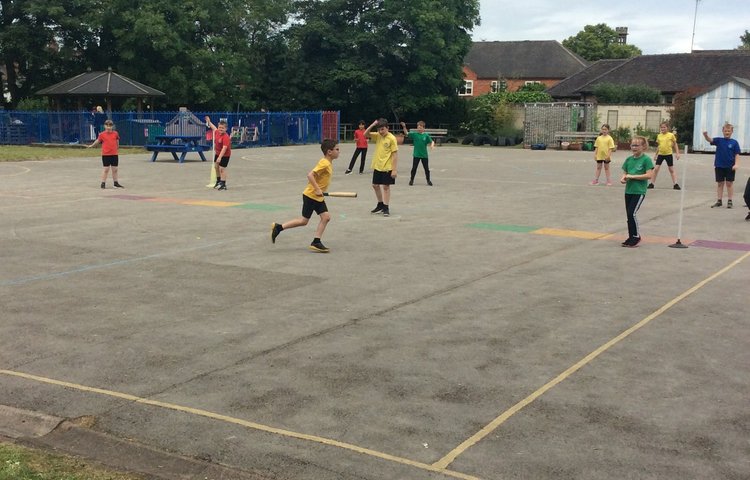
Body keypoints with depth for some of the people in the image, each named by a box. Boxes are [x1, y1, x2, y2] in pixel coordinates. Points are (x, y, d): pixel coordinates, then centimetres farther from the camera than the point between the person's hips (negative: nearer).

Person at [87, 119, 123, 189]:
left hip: (114, 154, 3)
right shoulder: (102, 134, -4)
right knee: (106, 169, -1)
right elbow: (98, 141, 4)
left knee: (115, 169, 10)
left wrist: (117, 146, 20)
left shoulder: (115, 133, 2)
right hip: (105, 154, -3)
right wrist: (91, 145, 3)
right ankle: (103, 183, 7)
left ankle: (116, 183, 21)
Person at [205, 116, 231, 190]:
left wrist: (220, 157, -42)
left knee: (222, 168, -11)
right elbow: (214, 128, 21)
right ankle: (218, 181, 41)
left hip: (225, 155, -9)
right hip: (218, 153, 10)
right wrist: (209, 122, 33)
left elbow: (224, 148, -37)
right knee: (216, 166, 22)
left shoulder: (226, 137, -30)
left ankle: (223, 184, -4)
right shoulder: (217, 132, -5)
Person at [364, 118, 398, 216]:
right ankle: (380, 205, 30)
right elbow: (365, 134, 1)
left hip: (387, 167, -7)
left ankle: (386, 208, 9)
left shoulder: (391, 138, -14)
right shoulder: (378, 136, 4)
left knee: (386, 186, 0)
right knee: (375, 185, 14)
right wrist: (372, 125, -14)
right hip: (377, 166, 7)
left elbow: (395, 154, -14)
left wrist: (394, 169, -17)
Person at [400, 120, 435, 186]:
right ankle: (411, 180, 18)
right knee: (414, 168, 4)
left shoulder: (426, 135, -2)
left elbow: (432, 141, 3)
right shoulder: (414, 134, -3)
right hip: (416, 155, 0)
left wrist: (432, 145, -19)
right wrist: (404, 127, -23)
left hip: (424, 155, 1)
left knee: (426, 168, 7)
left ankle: (428, 180, 20)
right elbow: (406, 133, -9)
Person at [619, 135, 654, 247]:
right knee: (629, 214, 9)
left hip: (639, 191, -6)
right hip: (628, 190, 6)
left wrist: (632, 176, -16)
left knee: (632, 213, -12)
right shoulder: (629, 159, 10)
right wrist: (623, 178, -8)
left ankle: (636, 237, 2)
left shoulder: (646, 159, -8)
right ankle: (631, 237, 19)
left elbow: (649, 175, -15)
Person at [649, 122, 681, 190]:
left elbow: (675, 144, 2)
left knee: (671, 169, 5)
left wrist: (677, 153, -3)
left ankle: (675, 184, 10)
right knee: (656, 168, -2)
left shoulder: (671, 135, -6)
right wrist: (655, 154, 15)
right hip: (660, 154, 3)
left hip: (668, 154, -3)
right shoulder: (659, 136, 4)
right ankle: (652, 183, 5)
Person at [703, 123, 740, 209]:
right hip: (719, 166, 2)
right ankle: (719, 201, 17)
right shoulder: (719, 140, 1)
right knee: (720, 183, 9)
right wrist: (705, 135, -37)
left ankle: (729, 201, 12)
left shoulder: (734, 142, -1)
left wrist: (736, 164, -13)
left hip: (730, 167, -1)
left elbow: (737, 154, -1)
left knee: (729, 183, 4)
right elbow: (710, 140, -16)